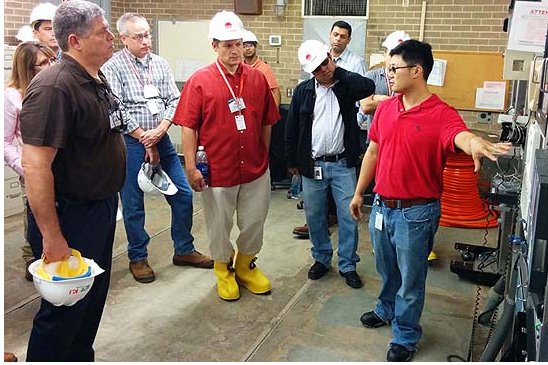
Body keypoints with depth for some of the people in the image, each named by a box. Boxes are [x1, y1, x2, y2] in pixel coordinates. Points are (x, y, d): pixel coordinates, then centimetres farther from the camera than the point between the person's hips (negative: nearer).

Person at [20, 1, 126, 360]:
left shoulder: (96, 80, 7)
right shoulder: (54, 87, -24)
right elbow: (35, 165, -28)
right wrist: (51, 237, -26)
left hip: (102, 206, 9)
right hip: (71, 218, -9)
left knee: (93, 300, 22)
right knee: (64, 309, 7)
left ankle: (81, 357, 42)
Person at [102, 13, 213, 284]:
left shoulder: (160, 64, 8)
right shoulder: (113, 67, -6)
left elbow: (174, 101, 4)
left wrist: (158, 132, -11)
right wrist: (145, 140, -11)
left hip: (161, 139, 5)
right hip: (130, 143, -5)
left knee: (183, 194, 6)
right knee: (133, 204, 4)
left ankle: (184, 251, 22)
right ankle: (138, 258, 22)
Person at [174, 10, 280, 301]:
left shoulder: (257, 78, 2)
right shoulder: (199, 81, -7)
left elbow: (266, 123, 9)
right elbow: (188, 127, -8)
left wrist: (264, 155, 13)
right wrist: (191, 167, -12)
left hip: (255, 168, 3)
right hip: (217, 169, -3)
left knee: (254, 222, 16)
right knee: (219, 226, 13)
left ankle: (246, 265, 39)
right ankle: (224, 270, 36)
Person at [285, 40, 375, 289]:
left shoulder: (346, 86, -1)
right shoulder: (303, 91, 1)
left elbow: (369, 87, -23)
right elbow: (291, 129, 6)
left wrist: (338, 71, -14)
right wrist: (292, 161, 8)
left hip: (342, 164, -1)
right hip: (312, 165, 1)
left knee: (348, 216, 3)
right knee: (314, 216, 11)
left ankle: (348, 265, 18)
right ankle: (321, 259, 31)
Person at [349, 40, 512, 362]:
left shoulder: (442, 114, -16)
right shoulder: (385, 109, 3)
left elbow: (462, 135, -38)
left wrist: (477, 144, -63)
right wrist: (359, 193, 17)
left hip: (416, 213, -6)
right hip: (382, 206, 6)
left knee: (411, 278, 11)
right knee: (387, 269, 26)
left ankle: (405, 337, 30)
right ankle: (387, 310, 51)